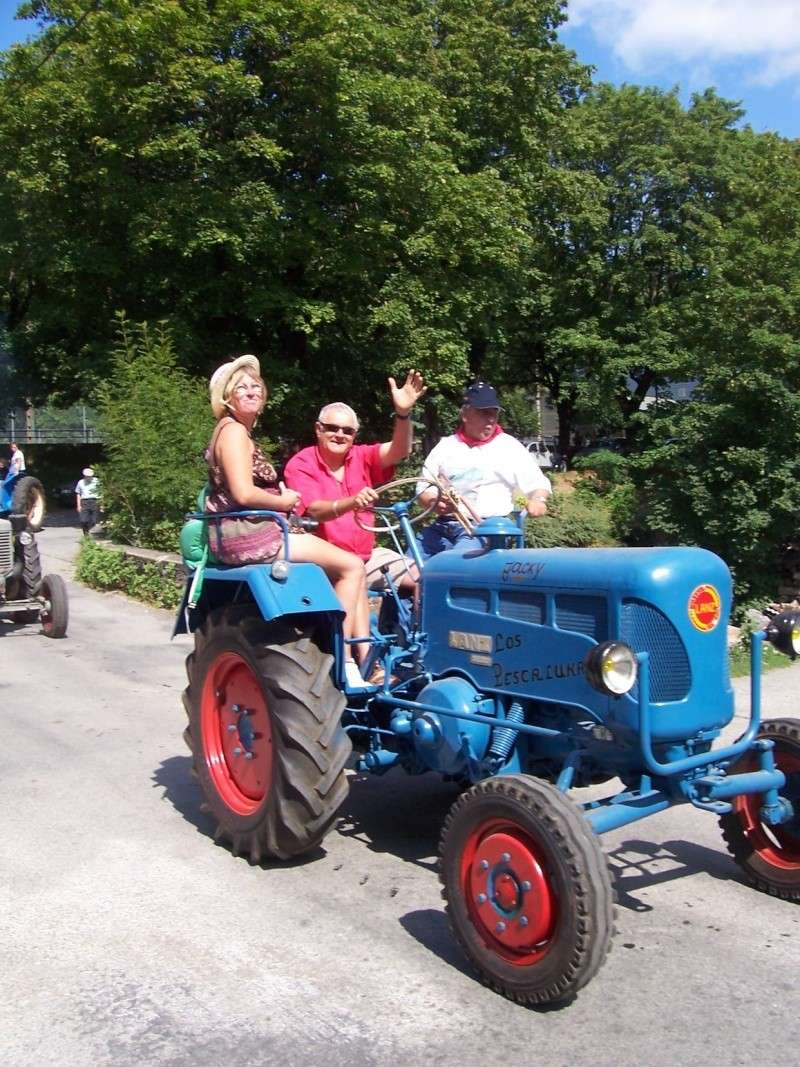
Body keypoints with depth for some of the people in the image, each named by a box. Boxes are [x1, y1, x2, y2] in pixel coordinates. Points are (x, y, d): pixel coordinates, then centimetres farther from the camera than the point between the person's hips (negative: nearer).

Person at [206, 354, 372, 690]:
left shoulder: (239, 432, 21)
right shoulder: (233, 430, -11)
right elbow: (244, 494, -22)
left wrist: (283, 496, 5)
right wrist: (285, 502, -6)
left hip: (257, 532, 10)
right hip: (247, 535, -10)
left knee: (352, 569, 4)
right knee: (351, 567, -13)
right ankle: (344, 663, -11)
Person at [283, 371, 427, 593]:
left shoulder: (361, 457, 7)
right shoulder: (300, 465, -6)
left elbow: (399, 451, -9)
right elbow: (315, 511, -20)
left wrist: (402, 413, -27)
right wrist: (352, 502, -39)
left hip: (367, 556, 5)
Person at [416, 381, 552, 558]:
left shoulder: (510, 447, 9)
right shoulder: (445, 446, 15)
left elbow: (538, 484, 8)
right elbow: (424, 487, 16)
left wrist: (538, 500, -15)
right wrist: (435, 502, -6)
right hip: (441, 526, 4)